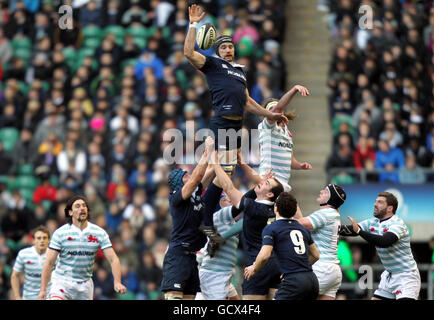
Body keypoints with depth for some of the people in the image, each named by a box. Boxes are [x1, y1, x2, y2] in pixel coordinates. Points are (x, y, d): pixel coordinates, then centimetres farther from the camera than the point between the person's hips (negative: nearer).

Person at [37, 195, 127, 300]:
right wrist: (43, 289, -13)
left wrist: (117, 282, -21)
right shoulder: (60, 233, -7)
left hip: (85, 285, 3)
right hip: (62, 282, -3)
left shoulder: (100, 233, -1)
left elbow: (113, 259, -5)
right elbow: (49, 263, -7)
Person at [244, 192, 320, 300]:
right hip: (312, 279, 7)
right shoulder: (303, 228, 19)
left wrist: (254, 269, 6)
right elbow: (315, 255, 25)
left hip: (294, 280, -7)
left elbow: (265, 256, -12)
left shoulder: (270, 229, -1)